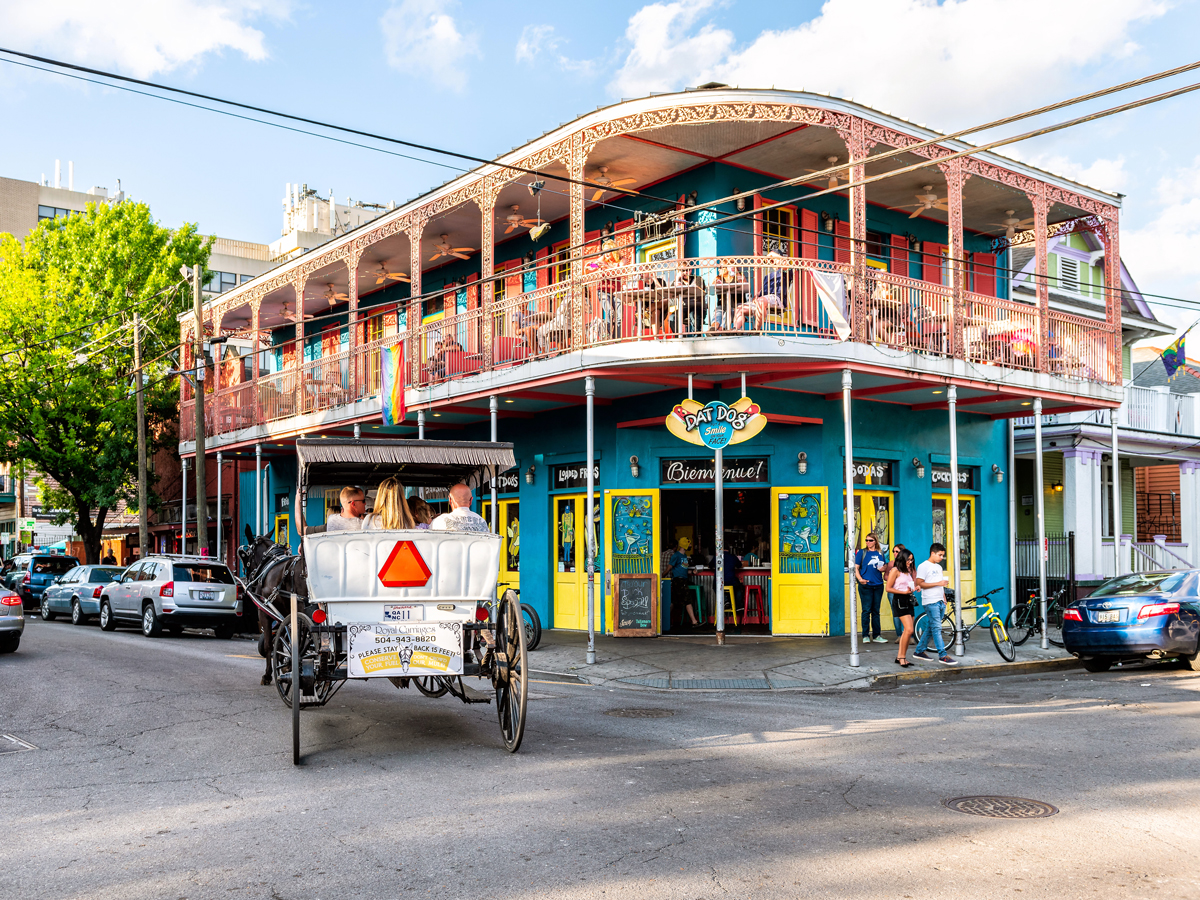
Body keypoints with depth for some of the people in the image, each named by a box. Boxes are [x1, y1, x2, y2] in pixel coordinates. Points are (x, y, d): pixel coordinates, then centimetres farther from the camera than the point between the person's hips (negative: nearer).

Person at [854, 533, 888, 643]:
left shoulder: (880, 554, 12)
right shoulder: (861, 553, 1)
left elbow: (885, 565, 23)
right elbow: (856, 568, -2)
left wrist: (884, 568, -2)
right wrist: (860, 579, -18)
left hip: (878, 585, 4)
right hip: (865, 585, -4)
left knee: (876, 611, 9)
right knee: (866, 610, -4)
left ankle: (876, 635, 14)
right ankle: (865, 635, 2)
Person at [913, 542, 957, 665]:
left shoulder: (939, 567, 20)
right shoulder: (923, 566, -7)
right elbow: (920, 584, -14)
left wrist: (944, 597, 16)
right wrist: (938, 583, -17)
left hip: (940, 602, 8)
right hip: (930, 602, -8)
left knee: (931, 627, 10)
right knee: (937, 628, -11)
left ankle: (919, 651, 19)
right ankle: (943, 655, -13)